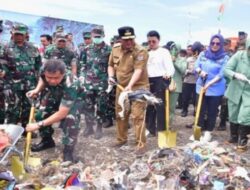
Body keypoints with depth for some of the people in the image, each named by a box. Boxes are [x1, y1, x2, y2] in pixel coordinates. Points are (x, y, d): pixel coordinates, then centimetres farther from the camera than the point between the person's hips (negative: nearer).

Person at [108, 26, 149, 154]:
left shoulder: (140, 51, -16)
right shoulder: (115, 49, 4)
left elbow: (138, 70, -27)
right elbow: (111, 65, 17)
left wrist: (130, 85, -38)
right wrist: (111, 76, -2)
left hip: (138, 87, -6)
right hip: (121, 87, 7)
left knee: (137, 116, -9)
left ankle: (141, 144, 1)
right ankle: (121, 139, 34)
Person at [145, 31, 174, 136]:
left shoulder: (164, 52, -3)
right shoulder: (147, 53, 17)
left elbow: (170, 66, -15)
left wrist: (168, 74, -36)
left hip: (160, 81, -6)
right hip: (149, 81, 7)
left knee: (160, 106, -4)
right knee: (149, 106, 10)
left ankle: (161, 130, 5)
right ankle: (151, 129, 22)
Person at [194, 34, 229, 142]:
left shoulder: (224, 58, -7)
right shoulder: (203, 54, 3)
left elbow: (221, 74, -13)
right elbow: (196, 66, 3)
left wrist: (209, 84, -22)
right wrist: (200, 71, -20)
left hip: (216, 89, -2)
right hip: (201, 86, 2)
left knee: (212, 111, 7)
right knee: (201, 110, 8)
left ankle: (208, 132, 20)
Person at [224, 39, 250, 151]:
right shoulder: (239, 55, -11)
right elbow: (226, 70, -13)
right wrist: (236, 75, -32)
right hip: (235, 91, 1)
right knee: (233, 117, 14)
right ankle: (234, 137, 34)